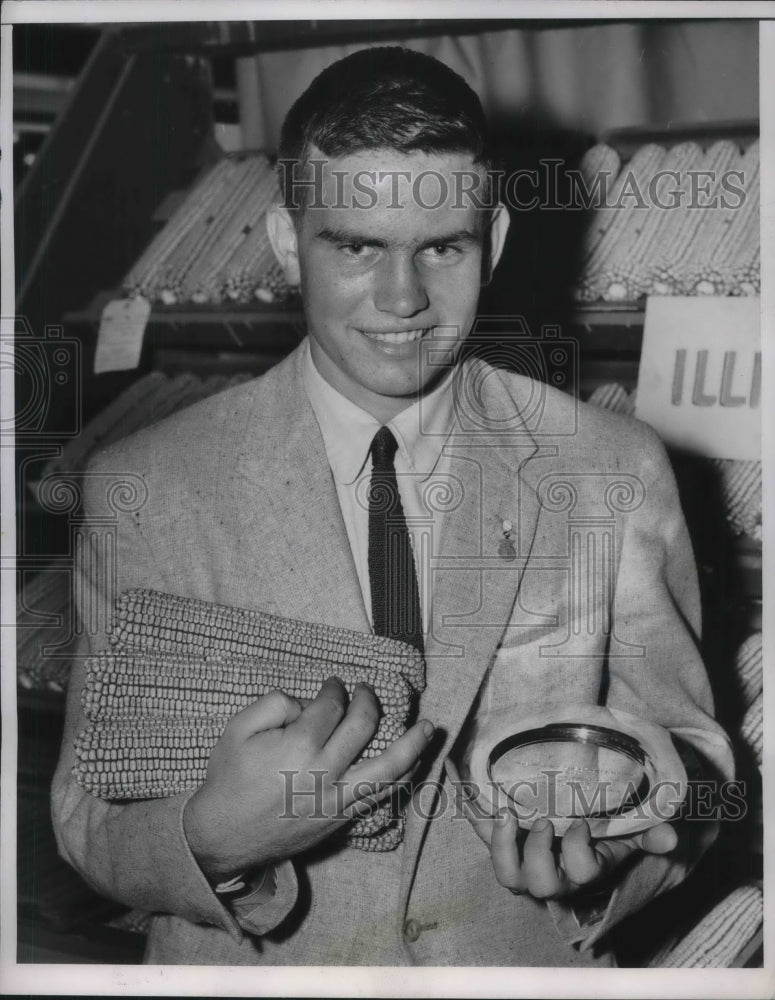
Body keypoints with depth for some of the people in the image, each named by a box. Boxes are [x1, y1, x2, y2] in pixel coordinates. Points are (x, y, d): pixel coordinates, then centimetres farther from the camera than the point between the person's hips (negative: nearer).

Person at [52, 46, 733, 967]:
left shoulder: (619, 476, -8)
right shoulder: (145, 492, -11)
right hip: (249, 968, 0)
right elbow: (90, 821, -8)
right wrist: (215, 839, -27)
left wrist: (599, 841, -21)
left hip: (530, 962, 1)